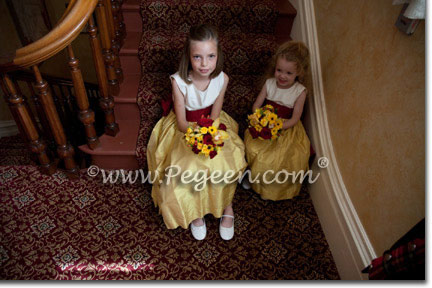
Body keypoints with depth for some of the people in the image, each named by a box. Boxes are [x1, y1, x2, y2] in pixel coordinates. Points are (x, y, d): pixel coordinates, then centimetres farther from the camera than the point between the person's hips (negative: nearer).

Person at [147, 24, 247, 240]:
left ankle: (227, 206, 6)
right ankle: (195, 212, 6)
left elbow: (214, 116, -9)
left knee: (226, 161, -18)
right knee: (184, 169, -21)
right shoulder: (179, 81, -23)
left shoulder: (222, 79, -16)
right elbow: (182, 122, -16)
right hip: (185, 129, -2)